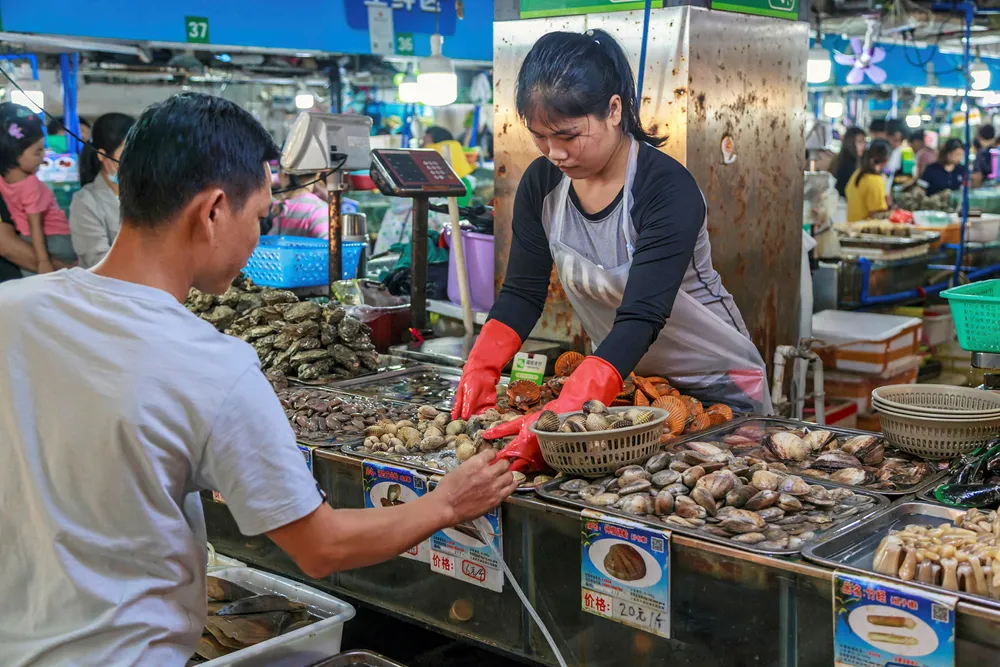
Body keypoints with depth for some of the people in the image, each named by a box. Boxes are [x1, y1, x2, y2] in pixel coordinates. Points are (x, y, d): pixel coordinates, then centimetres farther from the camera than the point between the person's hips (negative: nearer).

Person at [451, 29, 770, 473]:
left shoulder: (669, 190, -29)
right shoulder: (541, 184, -10)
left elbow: (641, 317, -37)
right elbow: (522, 293, -6)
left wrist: (560, 415, -48)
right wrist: (480, 368, -25)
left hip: (716, 388, -5)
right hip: (621, 377, 5)